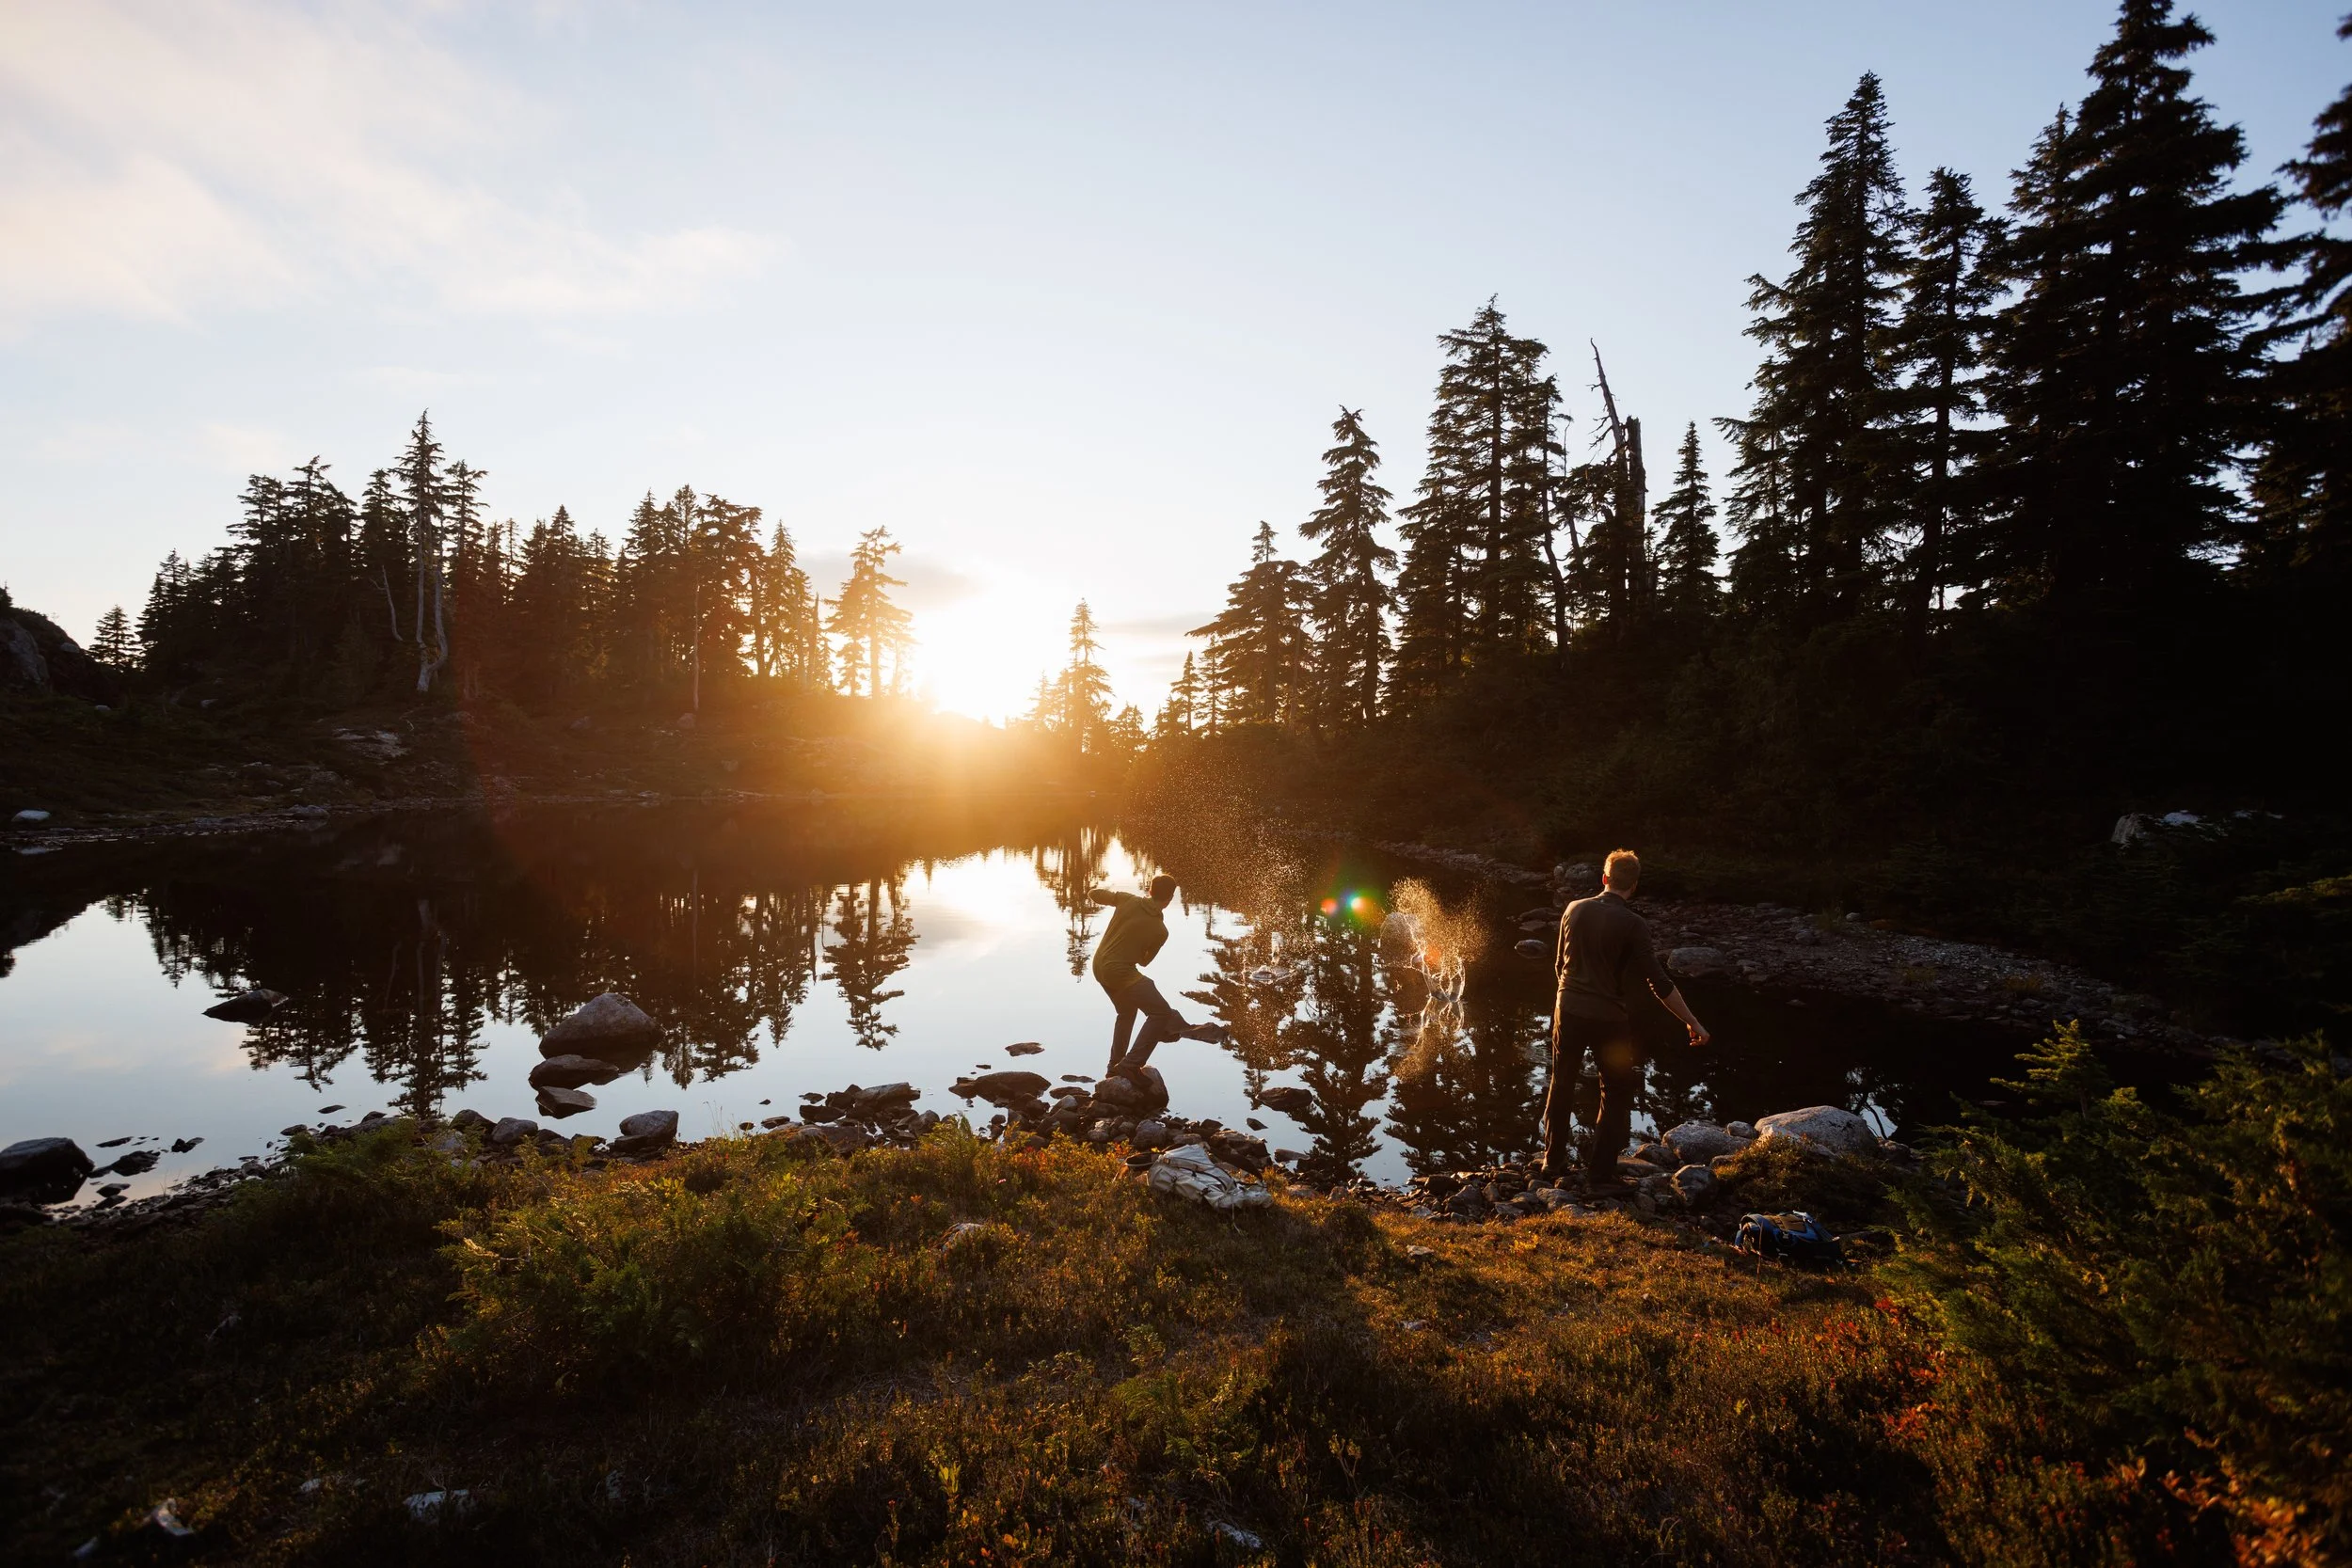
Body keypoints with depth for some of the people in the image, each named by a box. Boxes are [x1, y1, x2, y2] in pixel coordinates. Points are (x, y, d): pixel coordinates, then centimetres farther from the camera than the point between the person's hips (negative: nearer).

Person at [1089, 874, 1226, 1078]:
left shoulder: (1128, 900, -5)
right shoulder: (1160, 931, -12)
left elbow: (1096, 895, 5)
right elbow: (1144, 961, 3)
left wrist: (1106, 892, 27)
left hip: (1099, 966, 8)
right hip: (1121, 972, -8)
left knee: (1127, 1012, 27)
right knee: (1161, 1013, -3)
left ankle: (1114, 1067, 34)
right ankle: (1129, 1066, -7)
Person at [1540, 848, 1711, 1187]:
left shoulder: (1575, 909, -1)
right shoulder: (1633, 925, -14)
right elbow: (1659, 982, -15)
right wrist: (1692, 1022, -6)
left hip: (1568, 1011, 4)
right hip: (1609, 1019, -4)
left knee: (1561, 1085, 18)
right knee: (1616, 1094, 13)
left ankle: (1554, 1159, 29)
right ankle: (1600, 1171, 15)